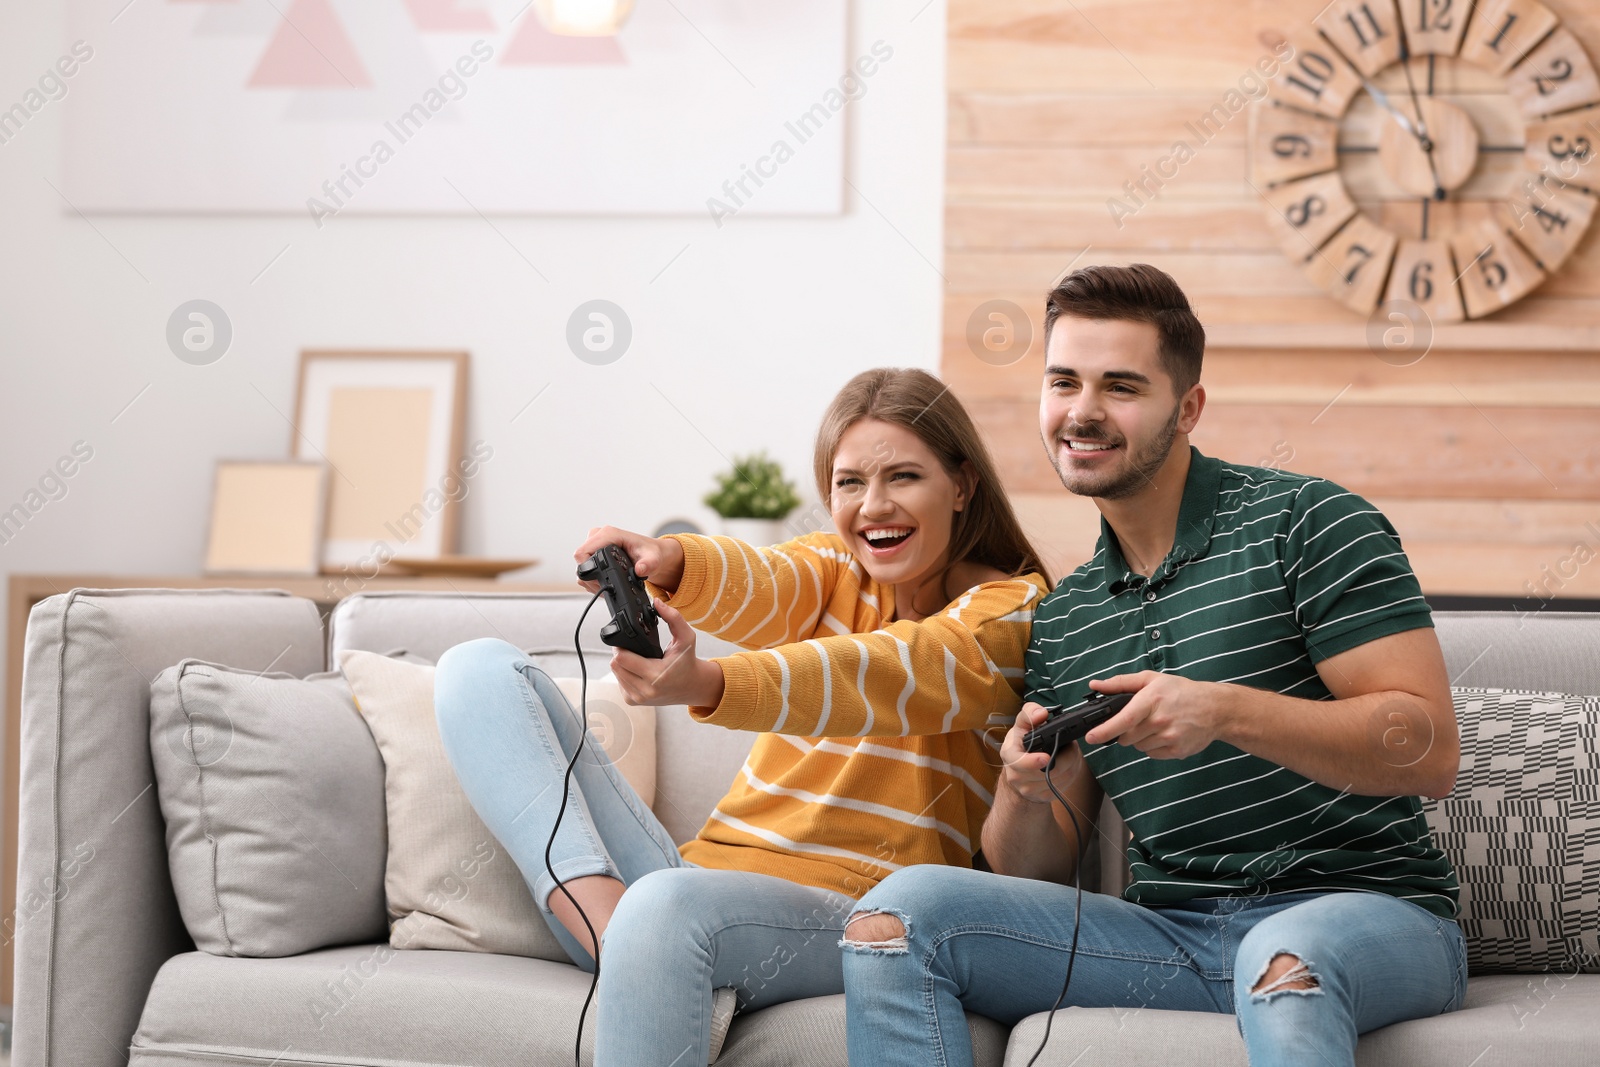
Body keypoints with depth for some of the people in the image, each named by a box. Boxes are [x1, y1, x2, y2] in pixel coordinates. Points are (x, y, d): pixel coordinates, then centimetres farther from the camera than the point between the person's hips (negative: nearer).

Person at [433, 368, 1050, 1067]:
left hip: (844, 914, -7)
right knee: (480, 671, -3)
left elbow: (890, 676, -22)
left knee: (666, 904, -41)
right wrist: (669, 563, -34)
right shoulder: (837, 568, 16)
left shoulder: (1008, 608, 0)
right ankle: (605, 914, -24)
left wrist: (705, 685, -40)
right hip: (708, 872, 7)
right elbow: (765, 589, -8)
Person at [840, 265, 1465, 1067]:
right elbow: (1036, 874, 16)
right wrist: (1027, 792, -8)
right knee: (901, 908, -14)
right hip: (1173, 934, 6)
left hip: (1368, 911, -5)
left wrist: (1225, 711, -20)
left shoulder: (1303, 522, -2)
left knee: (1287, 960, -42)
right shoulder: (1061, 620, 16)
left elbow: (1429, 751, -10)